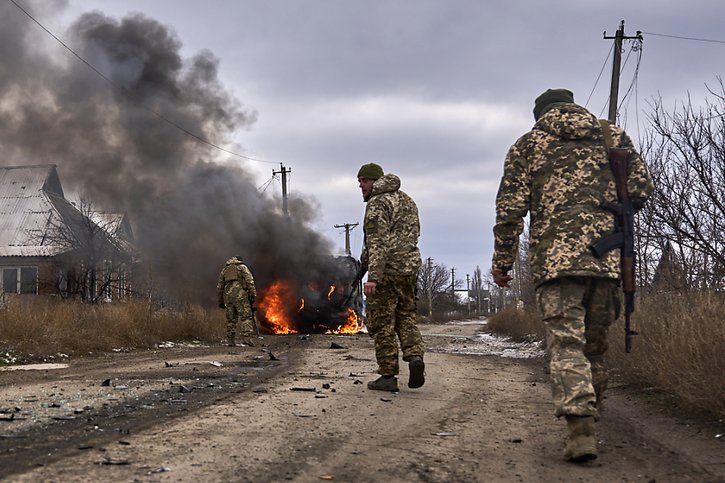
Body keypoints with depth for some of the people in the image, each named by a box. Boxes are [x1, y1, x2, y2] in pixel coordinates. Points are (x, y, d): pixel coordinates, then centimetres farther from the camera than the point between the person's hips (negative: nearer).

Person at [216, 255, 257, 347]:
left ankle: (230, 341, 9)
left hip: (228, 296, 4)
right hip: (240, 295, -4)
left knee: (231, 319, 10)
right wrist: (253, 295, -6)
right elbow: (249, 281, -3)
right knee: (246, 316, -8)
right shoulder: (242, 267, 11)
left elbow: (219, 287, 23)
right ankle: (247, 337, -22)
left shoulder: (224, 270, 24)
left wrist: (221, 301, 26)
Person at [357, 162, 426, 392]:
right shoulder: (407, 200, 17)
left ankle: (388, 375, 1)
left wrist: (372, 276, -25)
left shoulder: (377, 203, -10)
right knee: (406, 317, 15)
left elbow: (377, 242, -20)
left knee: (382, 324, 0)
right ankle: (415, 355, -9)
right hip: (409, 268, 8)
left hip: (386, 270, -8)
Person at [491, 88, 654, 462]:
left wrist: (502, 261, 10)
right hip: (607, 257, 3)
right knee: (594, 346, 14)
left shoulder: (528, 144, 11)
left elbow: (510, 208, 4)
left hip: (555, 257, -2)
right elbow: (641, 189, 10)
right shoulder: (613, 135, 17)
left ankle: (581, 430, -23)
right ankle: (588, 423, 21)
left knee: (566, 344, -8)